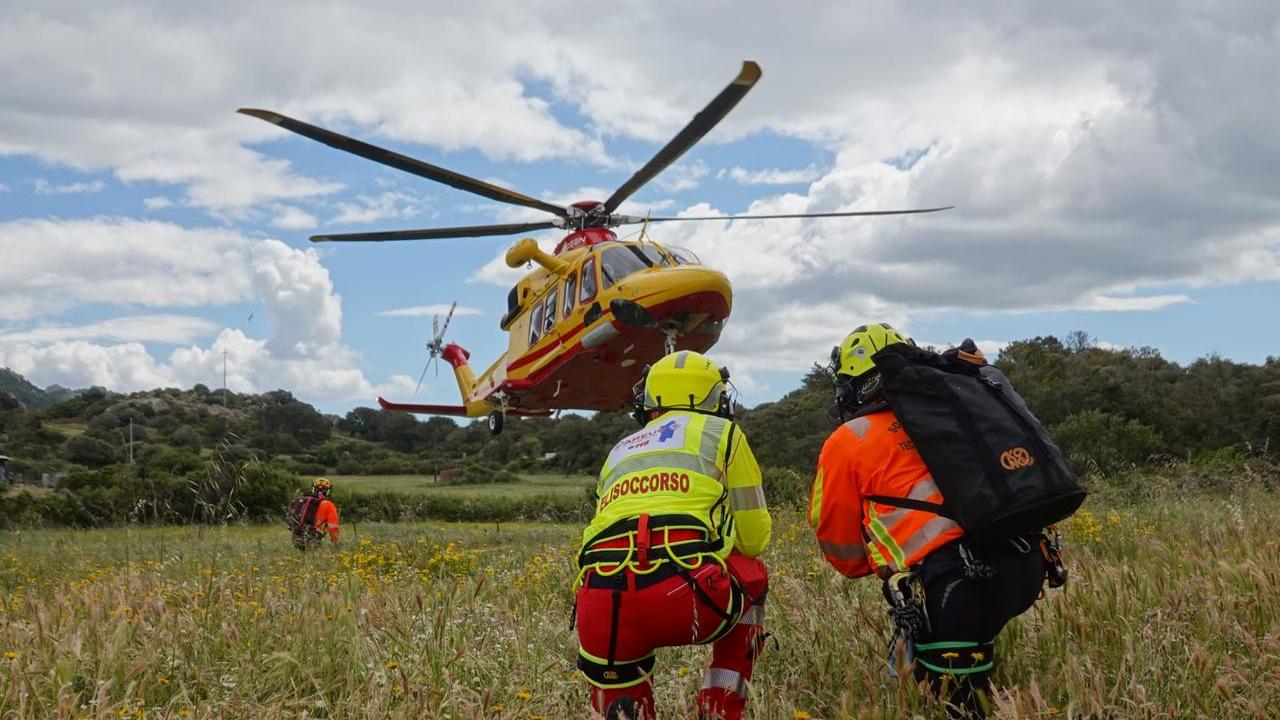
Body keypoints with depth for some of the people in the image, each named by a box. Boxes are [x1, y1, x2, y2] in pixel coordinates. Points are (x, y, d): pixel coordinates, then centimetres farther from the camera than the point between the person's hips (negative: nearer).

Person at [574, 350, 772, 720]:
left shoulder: (618, 452, 32)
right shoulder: (722, 432, 20)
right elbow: (755, 538, 20)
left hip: (600, 612, 3)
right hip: (683, 596, -3)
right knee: (753, 575, 30)